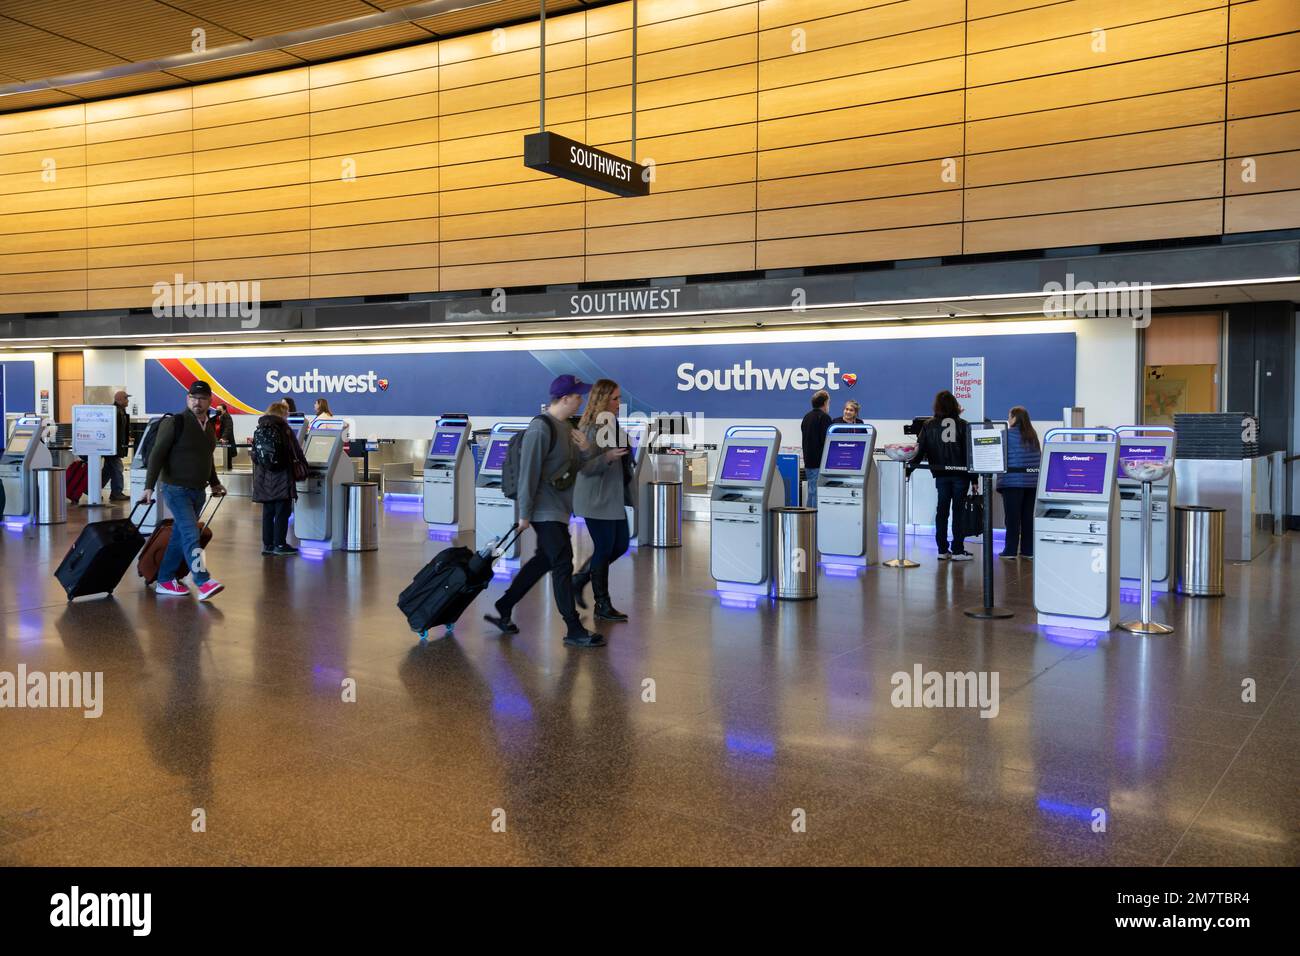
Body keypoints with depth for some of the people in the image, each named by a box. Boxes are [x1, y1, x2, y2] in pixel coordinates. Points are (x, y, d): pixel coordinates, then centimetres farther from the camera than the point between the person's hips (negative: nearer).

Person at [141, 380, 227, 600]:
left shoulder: (210, 426, 11)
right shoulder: (175, 423, -10)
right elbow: (157, 455, -12)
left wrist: (214, 483, 26)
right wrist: (149, 486, -17)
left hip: (198, 490, 7)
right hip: (176, 489, -7)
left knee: (180, 535, 12)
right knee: (191, 534, -17)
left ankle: (165, 580, 22)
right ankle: (204, 582, -23)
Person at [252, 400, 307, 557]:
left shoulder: (258, 430, 9)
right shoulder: (284, 429, -8)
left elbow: (255, 456, 10)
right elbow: (297, 451, -2)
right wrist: (303, 466, 14)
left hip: (264, 479, 6)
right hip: (282, 478, -6)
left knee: (268, 512, 11)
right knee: (282, 511, -1)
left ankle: (267, 544, 14)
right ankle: (279, 544, -1)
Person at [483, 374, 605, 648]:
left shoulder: (565, 427, 12)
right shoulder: (541, 428, -17)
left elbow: (576, 467, 17)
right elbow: (528, 472, -19)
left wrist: (585, 450, -4)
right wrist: (524, 513, -20)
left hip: (558, 509, 10)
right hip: (544, 510, -10)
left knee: (543, 561, 16)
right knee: (563, 565, -7)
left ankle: (502, 610, 28)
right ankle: (574, 630, 0)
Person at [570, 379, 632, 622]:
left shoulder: (613, 424, 11)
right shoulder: (590, 429, -15)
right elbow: (585, 467, -20)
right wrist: (607, 457, -32)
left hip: (614, 497, 9)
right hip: (596, 499, -9)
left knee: (620, 545, 10)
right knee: (604, 548, -3)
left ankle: (580, 579, 25)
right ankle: (602, 606, 7)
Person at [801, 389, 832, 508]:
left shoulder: (806, 417, 13)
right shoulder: (824, 417, -12)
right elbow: (826, 440, -17)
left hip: (808, 461, 8)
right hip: (820, 462, -8)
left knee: (811, 491, 13)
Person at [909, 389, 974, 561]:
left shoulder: (929, 426, 1)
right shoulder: (963, 425, -3)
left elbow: (920, 451, -1)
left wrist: (908, 468, 7)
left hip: (941, 474, 2)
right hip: (961, 474, -2)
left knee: (942, 510, 8)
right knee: (959, 511, 3)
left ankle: (942, 550, 9)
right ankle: (958, 550, 3)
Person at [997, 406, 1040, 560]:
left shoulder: (1009, 434, -7)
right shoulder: (1033, 436, 10)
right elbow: (1039, 457, 14)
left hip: (1013, 481, -5)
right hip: (1033, 481, 5)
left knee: (1012, 517, -2)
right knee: (1028, 517, 8)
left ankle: (1010, 550, -1)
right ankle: (1028, 549, 10)